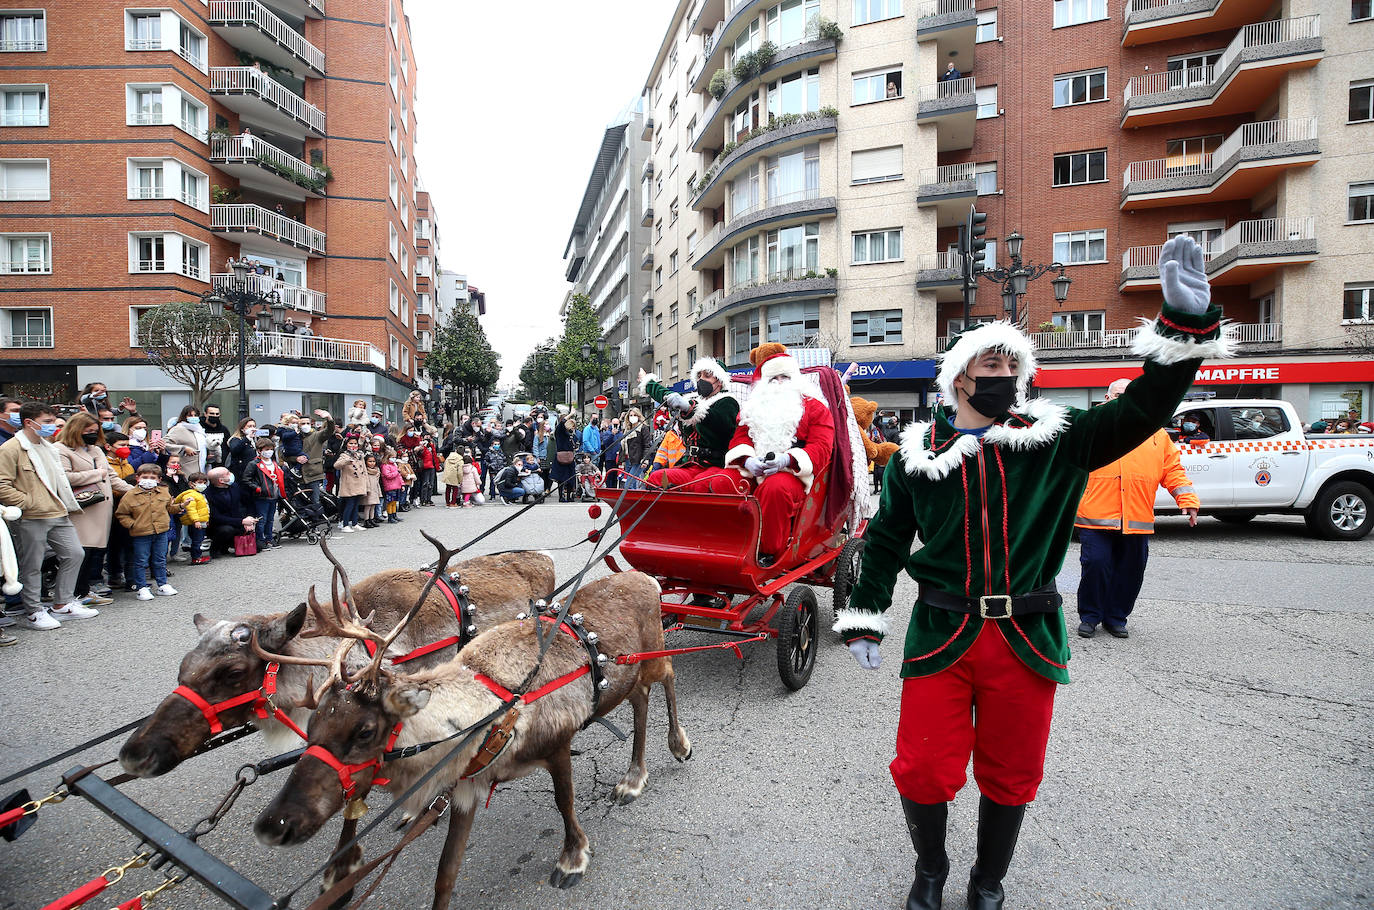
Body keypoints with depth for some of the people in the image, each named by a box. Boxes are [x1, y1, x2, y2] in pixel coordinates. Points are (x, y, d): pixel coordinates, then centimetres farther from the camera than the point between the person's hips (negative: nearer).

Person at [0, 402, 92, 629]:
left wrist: (66, 502, 17)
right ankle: (34, 612, 15)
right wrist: (31, 503, -17)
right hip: (31, 519, -8)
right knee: (32, 566, 3)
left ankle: (63, 603, 21)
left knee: (75, 553, 8)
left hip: (58, 515, 8)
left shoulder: (47, 446, 16)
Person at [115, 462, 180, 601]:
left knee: (160, 561, 13)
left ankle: (162, 585, 22)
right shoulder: (131, 495, -7)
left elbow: (169, 507, 21)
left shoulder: (163, 492, 5)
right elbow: (121, 514, 0)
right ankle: (142, 588, 12)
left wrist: (179, 507, 6)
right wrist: (132, 524, -11)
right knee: (141, 562, 3)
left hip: (161, 533, 3)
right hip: (141, 534, -3)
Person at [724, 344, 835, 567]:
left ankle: (768, 554, -25)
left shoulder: (814, 406, 10)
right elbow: (740, 438, 15)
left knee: (775, 488, -39)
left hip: (794, 473, -4)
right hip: (753, 472, 5)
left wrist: (787, 460, -21)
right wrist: (747, 460, -10)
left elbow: (821, 448, -3)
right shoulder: (754, 407, 24)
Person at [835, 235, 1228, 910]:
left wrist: (1185, 327, -21)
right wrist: (862, 620, 6)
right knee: (923, 772, 3)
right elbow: (885, 539, 7)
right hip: (941, 637, 0)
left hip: (1027, 641, 1)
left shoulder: (1056, 441, 3)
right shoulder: (917, 453, 2)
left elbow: (1139, 413, -9)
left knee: (1011, 776, 14)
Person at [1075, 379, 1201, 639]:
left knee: (1130, 571, 8)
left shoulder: (1156, 434, 14)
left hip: (1137, 520, 3)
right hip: (1096, 518, -3)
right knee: (1095, 565, -7)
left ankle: (1116, 617, 25)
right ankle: (1089, 616, 11)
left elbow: (1173, 471, 14)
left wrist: (1188, 500, 4)